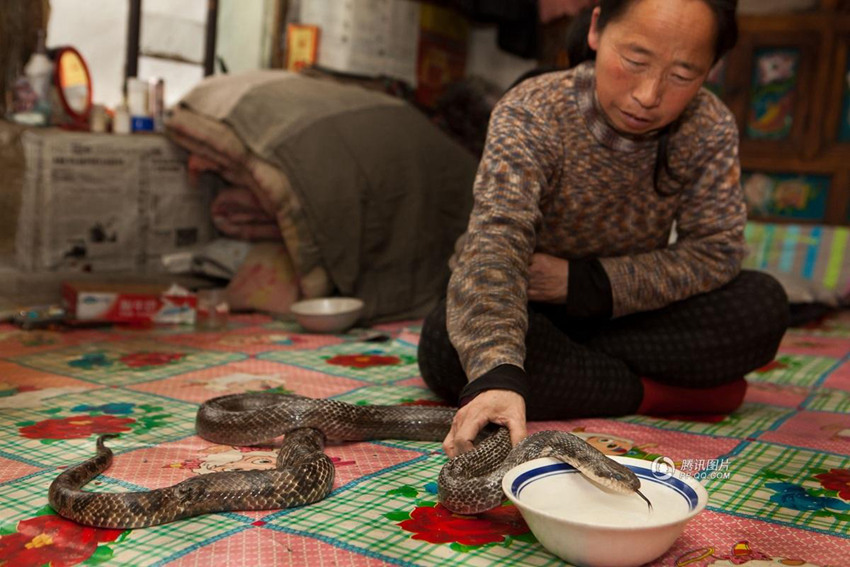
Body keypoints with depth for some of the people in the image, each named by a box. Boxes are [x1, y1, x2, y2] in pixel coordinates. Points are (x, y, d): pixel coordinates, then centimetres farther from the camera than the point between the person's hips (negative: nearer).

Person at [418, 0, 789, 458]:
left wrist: (586, 282, -25)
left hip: (620, 314, 2)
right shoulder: (530, 116, -25)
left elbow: (717, 251, -14)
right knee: (448, 343, -35)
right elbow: (496, 242, -39)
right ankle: (660, 394, -21)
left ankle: (557, 372, -17)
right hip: (528, 313, -2)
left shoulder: (711, 130, -14)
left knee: (762, 307, -20)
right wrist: (498, 375, -56)